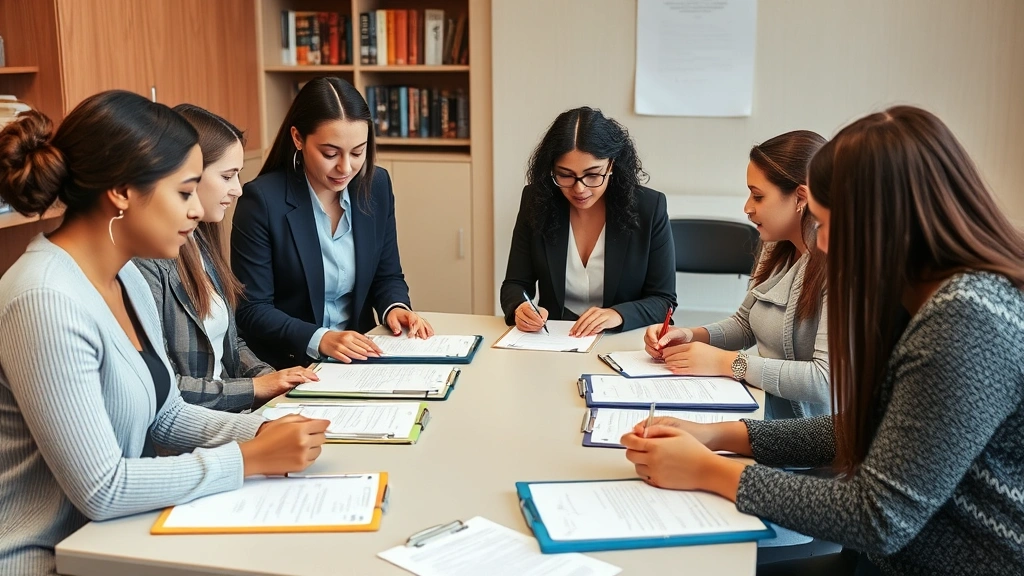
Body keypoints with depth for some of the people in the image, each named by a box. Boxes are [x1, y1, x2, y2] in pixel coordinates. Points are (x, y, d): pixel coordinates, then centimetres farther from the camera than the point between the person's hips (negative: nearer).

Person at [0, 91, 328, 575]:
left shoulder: (126, 278, 2)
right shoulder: (47, 303, -25)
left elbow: (164, 415, 9)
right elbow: (100, 490, -24)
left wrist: (261, 431, -7)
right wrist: (251, 459, -19)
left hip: (107, 536, 7)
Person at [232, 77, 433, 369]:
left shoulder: (376, 185, 2)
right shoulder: (262, 200, -12)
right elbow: (252, 310, -10)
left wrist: (395, 308, -9)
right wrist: (320, 340, -24)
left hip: (361, 359, 4)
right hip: (288, 367, -3)